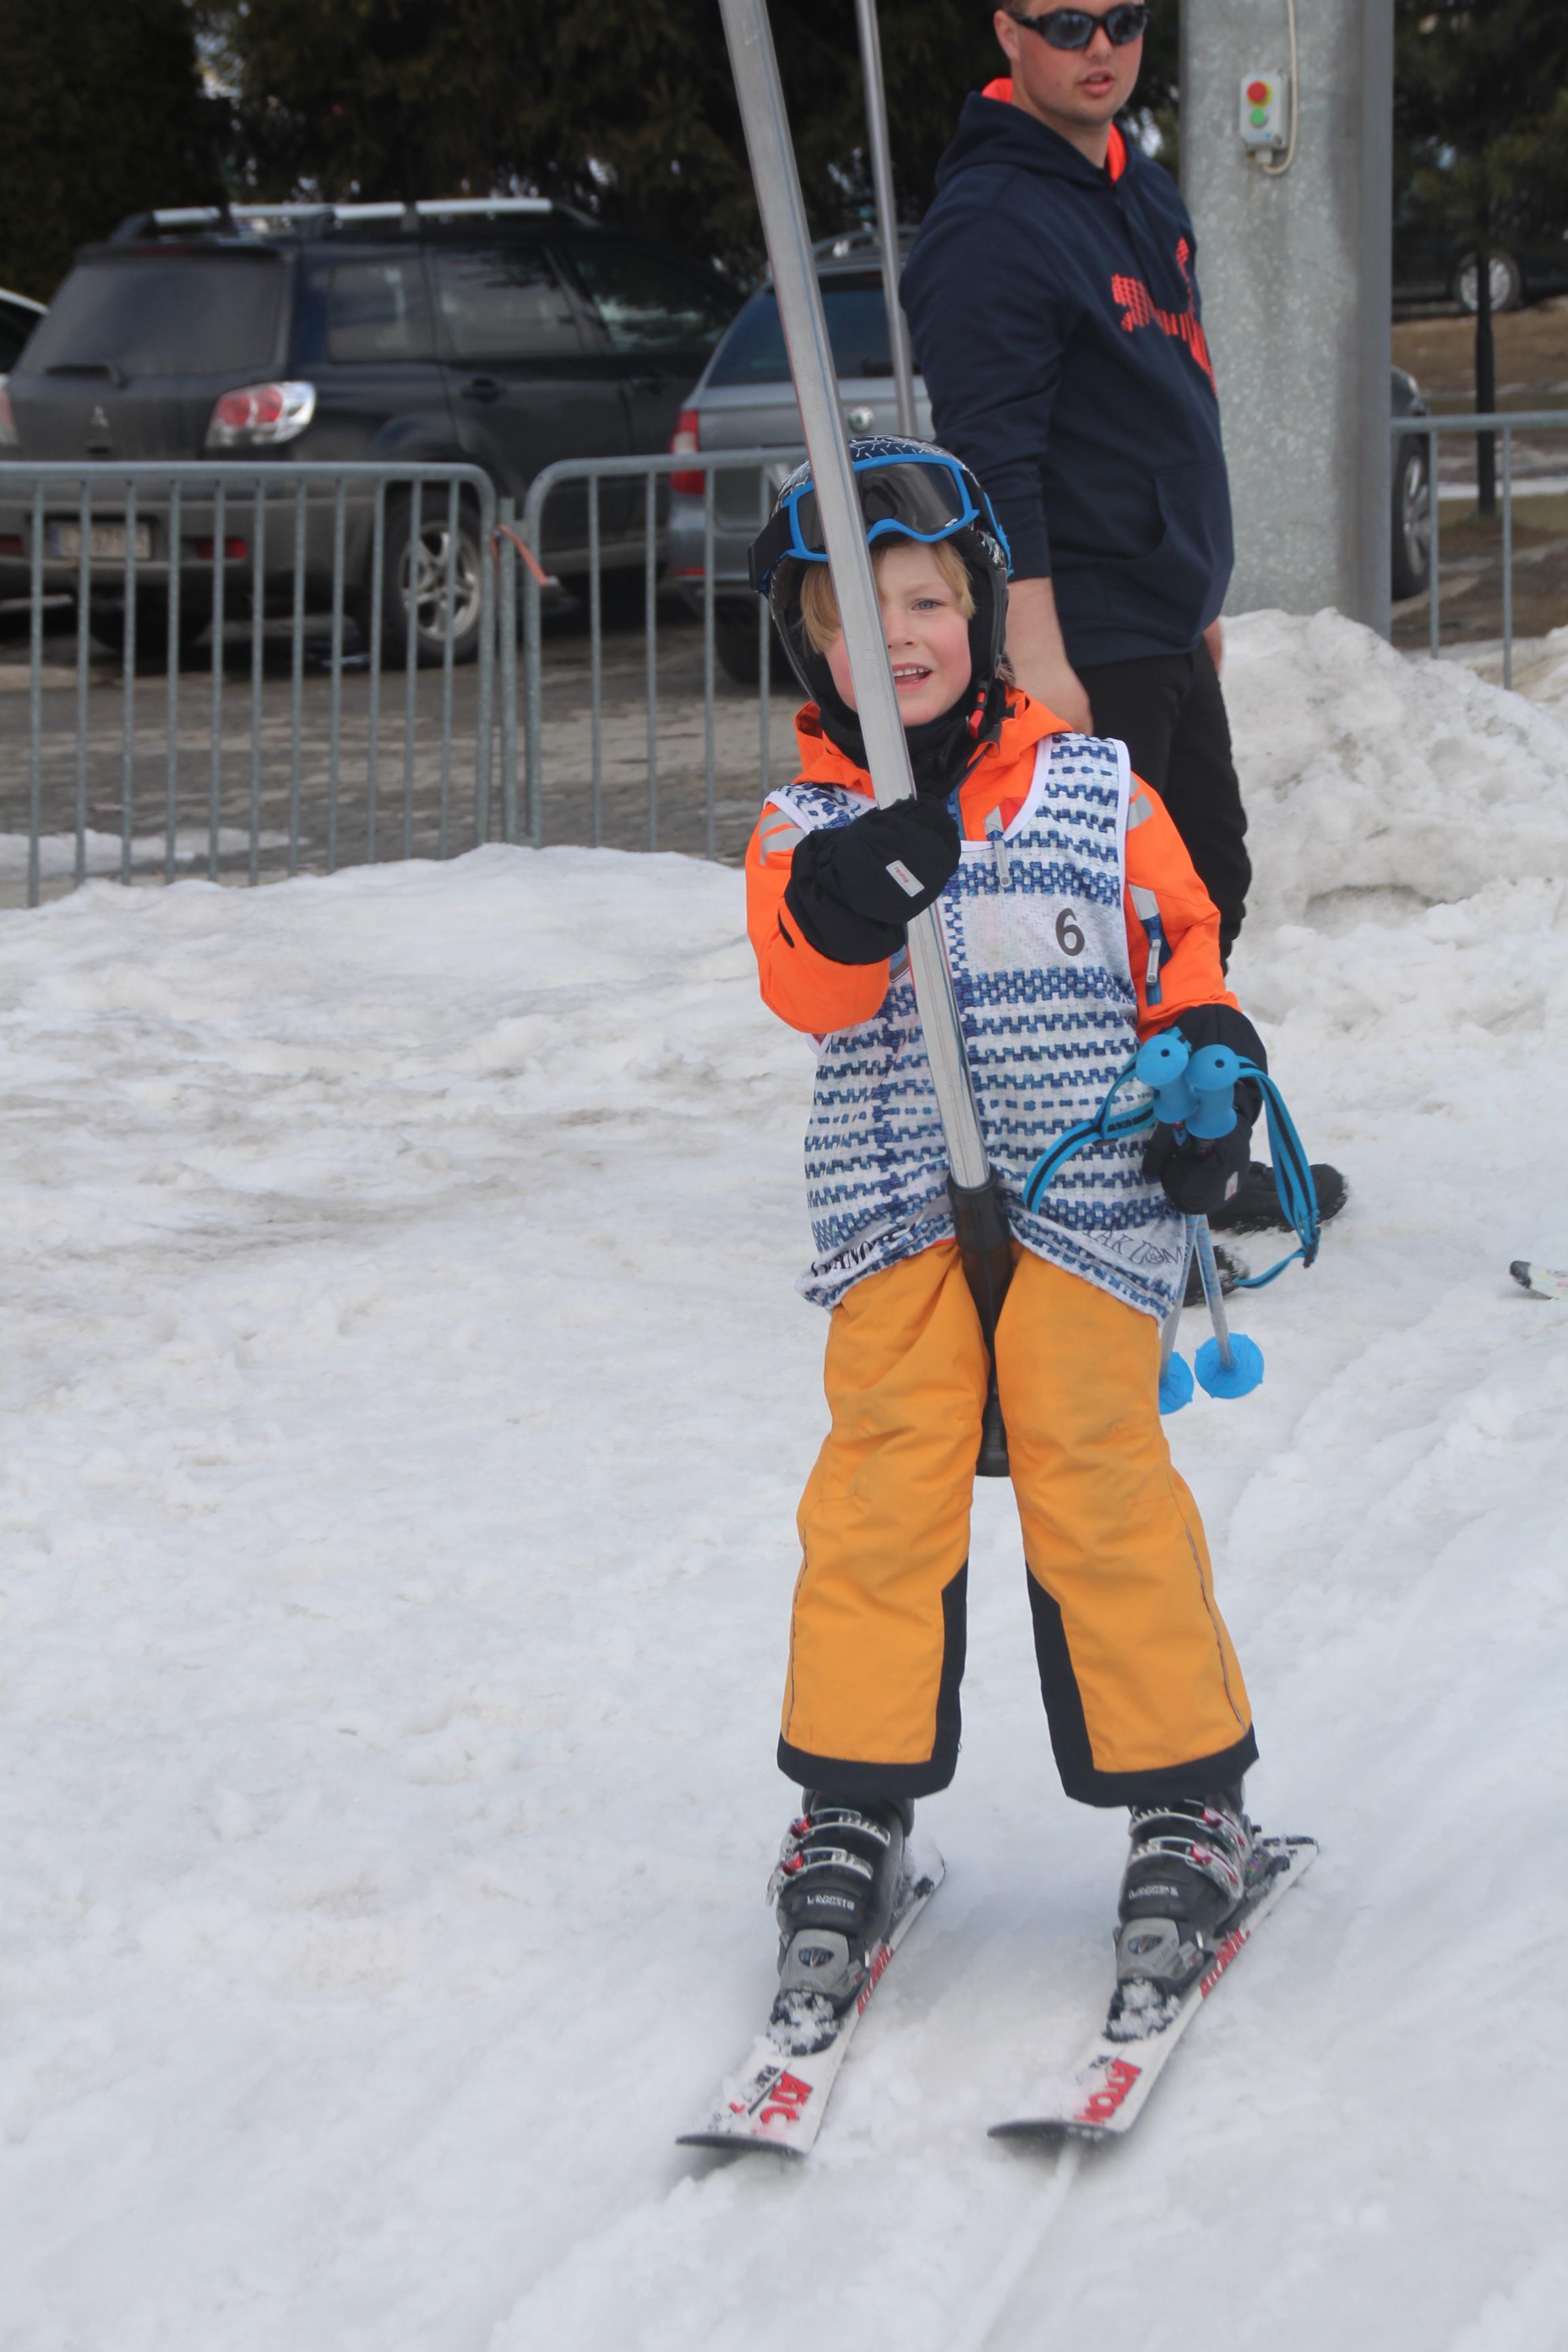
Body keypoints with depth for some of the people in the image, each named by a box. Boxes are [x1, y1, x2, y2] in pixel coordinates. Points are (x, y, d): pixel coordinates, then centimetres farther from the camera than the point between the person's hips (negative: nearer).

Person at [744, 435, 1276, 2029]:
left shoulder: (1094, 794, 6)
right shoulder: (806, 831, 2)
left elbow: (1182, 942, 16)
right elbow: (807, 995, -13)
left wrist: (1209, 1067, 0)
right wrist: (841, 913, -33)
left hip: (1085, 1201, 0)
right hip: (895, 1220, 0)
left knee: (1101, 1490, -2)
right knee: (882, 1496, -2)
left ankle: (1183, 1795, 12)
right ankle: (854, 1809, 10)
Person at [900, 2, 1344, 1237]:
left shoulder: (1146, 191, 14)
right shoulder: (990, 221, -17)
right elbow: (994, 458, -22)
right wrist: (1037, 657, -25)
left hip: (1169, 631, 10)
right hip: (1080, 645, -10)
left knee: (1208, 888, 17)